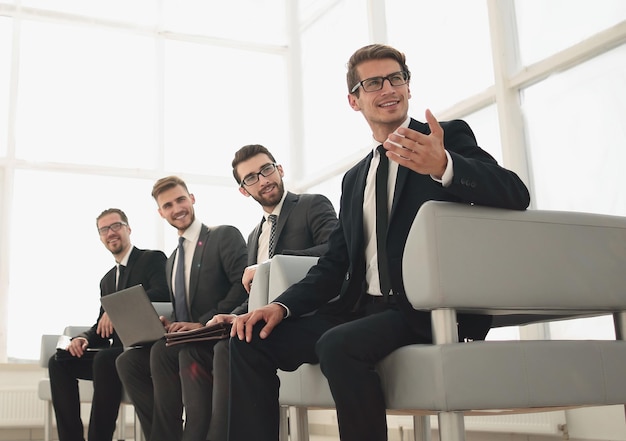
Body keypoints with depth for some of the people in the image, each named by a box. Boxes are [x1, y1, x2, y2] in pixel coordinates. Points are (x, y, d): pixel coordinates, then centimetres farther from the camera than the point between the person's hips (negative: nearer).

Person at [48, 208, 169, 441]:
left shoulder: (153, 259, 0)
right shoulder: (107, 280, 22)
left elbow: (163, 295, -19)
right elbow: (102, 327, 19)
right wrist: (83, 339, -4)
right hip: (118, 350, 8)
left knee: (105, 359, -34)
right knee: (59, 362, -8)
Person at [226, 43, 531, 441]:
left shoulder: (449, 137, 3)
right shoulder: (354, 179, 20)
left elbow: (516, 196, -14)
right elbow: (334, 264, 17)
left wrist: (443, 166, -33)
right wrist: (282, 305, -1)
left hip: (431, 310, -6)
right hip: (363, 309, 6)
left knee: (338, 344, -32)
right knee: (251, 340, -6)